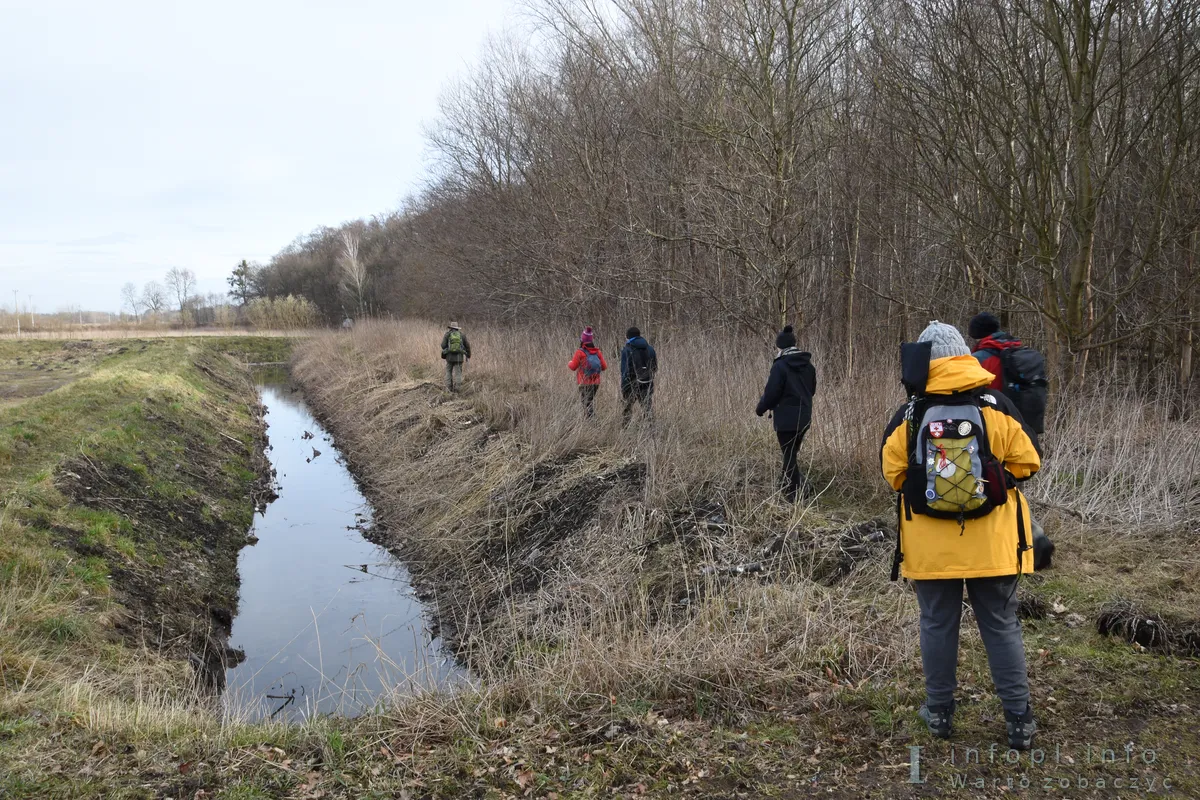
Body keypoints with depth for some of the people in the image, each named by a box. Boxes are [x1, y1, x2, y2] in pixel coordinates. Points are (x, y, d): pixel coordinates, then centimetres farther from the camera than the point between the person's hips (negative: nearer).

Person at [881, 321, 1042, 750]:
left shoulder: (908, 416, -7)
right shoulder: (996, 408, -8)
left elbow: (893, 473, -1)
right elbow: (1027, 461, -2)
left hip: (930, 547, 0)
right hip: (992, 544, 0)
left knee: (937, 626, 13)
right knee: (1002, 627, 11)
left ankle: (939, 712, 24)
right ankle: (1019, 720, 15)